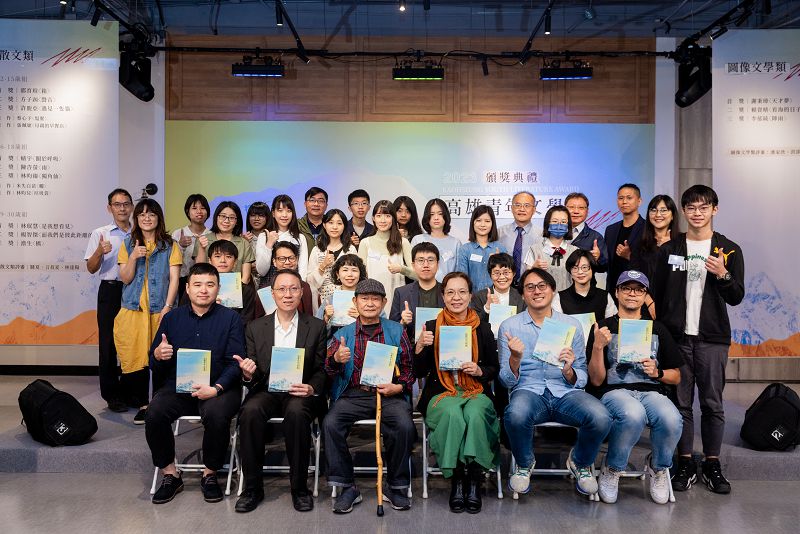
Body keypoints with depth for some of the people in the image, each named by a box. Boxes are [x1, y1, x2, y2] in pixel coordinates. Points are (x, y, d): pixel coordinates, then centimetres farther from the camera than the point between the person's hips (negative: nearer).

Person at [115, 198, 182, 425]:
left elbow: (174, 279, 0)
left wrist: (167, 307, -10)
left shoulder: (170, 245, 5)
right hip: (133, 310, 2)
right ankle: (142, 404, 10)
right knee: (134, 358, -2)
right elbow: (125, 278, 5)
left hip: (160, 311, -2)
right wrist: (133, 257, -12)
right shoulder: (128, 244, 10)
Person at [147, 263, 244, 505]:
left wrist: (216, 388, -21)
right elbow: (154, 365, 13)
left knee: (216, 413, -32)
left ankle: (210, 474, -7)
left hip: (219, 388, -2)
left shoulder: (230, 318, 4)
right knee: (155, 412, -25)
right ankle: (170, 474, -5)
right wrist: (157, 355, -12)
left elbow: (235, 362, -4)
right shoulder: (172, 317, 13)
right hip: (178, 386, 3)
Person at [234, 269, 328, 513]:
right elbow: (253, 378, 9)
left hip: (300, 393, -1)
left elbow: (322, 370, 5)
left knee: (296, 412, -35)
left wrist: (311, 388, -16)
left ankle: (299, 487, -16)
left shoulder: (316, 327, 7)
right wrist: (248, 375, -16)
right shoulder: (255, 328, 10)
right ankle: (252, 487, -14)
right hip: (266, 391, 2)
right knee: (250, 411, -31)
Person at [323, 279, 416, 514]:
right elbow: (329, 371, 6)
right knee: (330, 424, -27)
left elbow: (409, 367, 13)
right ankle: (347, 487, -9)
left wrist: (399, 387, -7)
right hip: (353, 394, 1)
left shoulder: (397, 331, 13)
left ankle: (397, 487, -6)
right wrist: (336, 359, -17)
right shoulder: (343, 334, 14)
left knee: (404, 426, -29)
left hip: (389, 394, -1)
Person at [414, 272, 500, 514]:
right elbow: (419, 373, 6)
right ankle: (456, 479, -19)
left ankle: (474, 480, -19)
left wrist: (479, 371, -9)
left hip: (477, 392, 0)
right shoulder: (432, 327, 6)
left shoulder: (483, 329, 8)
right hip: (441, 393, 0)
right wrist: (420, 347, -12)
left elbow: (494, 369, 13)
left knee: (475, 414, -34)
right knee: (453, 414, -34)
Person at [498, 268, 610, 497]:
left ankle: (580, 462, 6)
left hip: (566, 392, 2)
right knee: (516, 415, -37)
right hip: (529, 390, -1)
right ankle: (524, 464, -1)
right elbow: (507, 381, 4)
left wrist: (568, 371, -13)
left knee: (601, 418, -30)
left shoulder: (571, 325, 12)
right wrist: (515, 358, -18)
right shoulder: (509, 326, 7)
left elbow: (582, 378, 11)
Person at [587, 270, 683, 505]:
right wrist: (598, 346, -13)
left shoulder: (657, 329, 21)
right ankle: (612, 470, -10)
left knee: (672, 420, -33)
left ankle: (658, 468, 1)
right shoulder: (603, 327, 10)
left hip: (652, 391, 3)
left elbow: (676, 376, 21)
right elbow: (597, 380, 2)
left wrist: (658, 372, -1)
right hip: (615, 391, -3)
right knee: (633, 414, -39)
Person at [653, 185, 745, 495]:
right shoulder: (669, 249, 7)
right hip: (676, 337, 1)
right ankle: (685, 464, 14)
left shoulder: (729, 251, 4)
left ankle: (712, 465, 17)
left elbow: (736, 298, 0)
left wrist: (723, 275, -20)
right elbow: (657, 295, 8)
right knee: (681, 403, 5)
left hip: (712, 338, -1)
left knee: (712, 404, 5)